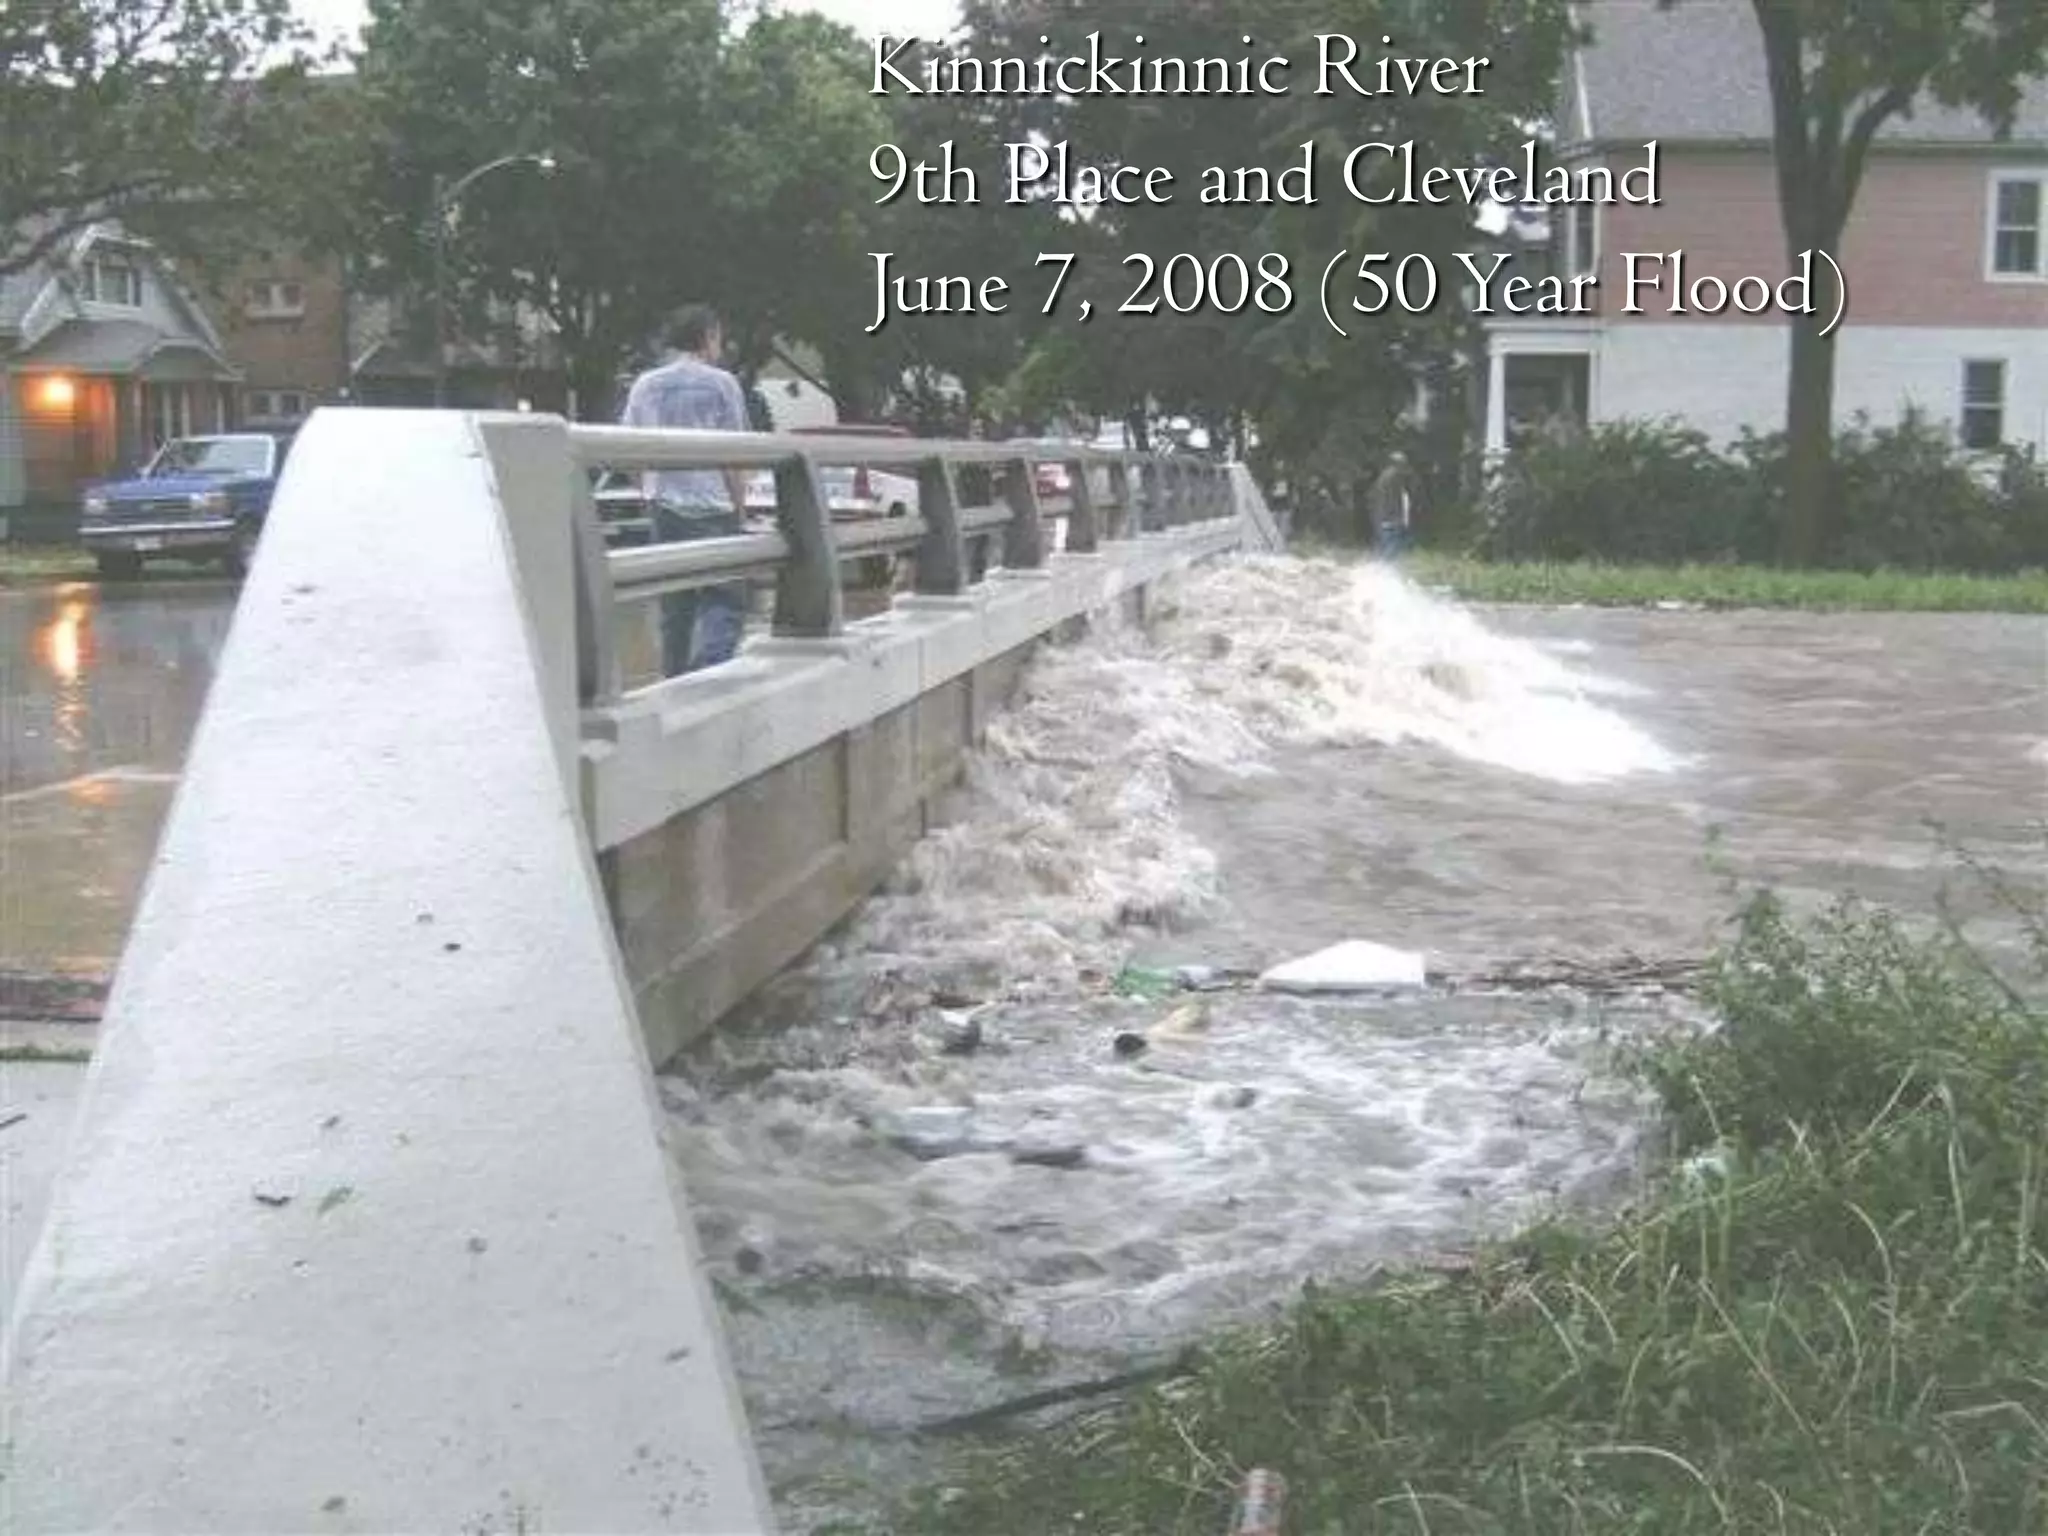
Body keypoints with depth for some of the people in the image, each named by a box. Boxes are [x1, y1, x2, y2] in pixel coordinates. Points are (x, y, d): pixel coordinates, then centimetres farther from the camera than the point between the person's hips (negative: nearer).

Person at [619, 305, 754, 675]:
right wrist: (740, 508, 4)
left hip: (665, 510, 4)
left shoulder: (645, 385, 7)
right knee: (724, 605, -2)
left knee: (674, 608, 13)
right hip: (714, 510, -4)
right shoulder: (722, 384, -4)